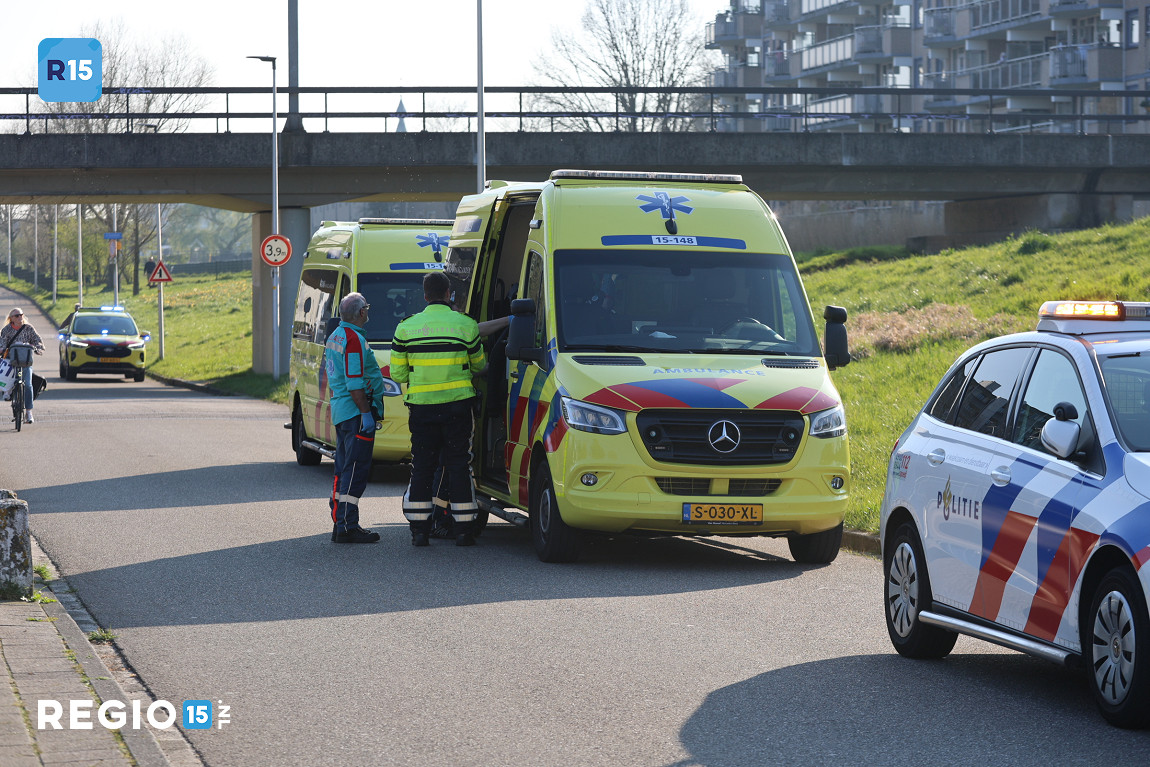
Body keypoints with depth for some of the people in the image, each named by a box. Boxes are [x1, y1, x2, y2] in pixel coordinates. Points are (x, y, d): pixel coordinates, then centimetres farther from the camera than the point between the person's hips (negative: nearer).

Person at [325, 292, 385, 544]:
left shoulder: (335, 336, 16)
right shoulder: (354, 339, -16)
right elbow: (355, 383, -21)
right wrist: (365, 412, -20)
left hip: (340, 411, 10)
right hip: (356, 412, -10)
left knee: (344, 469, 14)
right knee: (356, 470, -9)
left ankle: (339, 523, 18)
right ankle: (347, 526, -11)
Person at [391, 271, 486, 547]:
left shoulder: (406, 327, 0)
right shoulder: (465, 325, -3)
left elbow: (397, 373, 3)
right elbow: (479, 364, 12)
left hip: (421, 407, 1)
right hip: (457, 404, -1)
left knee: (421, 466, 8)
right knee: (458, 465, 5)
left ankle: (419, 530, 6)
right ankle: (464, 531, 5)